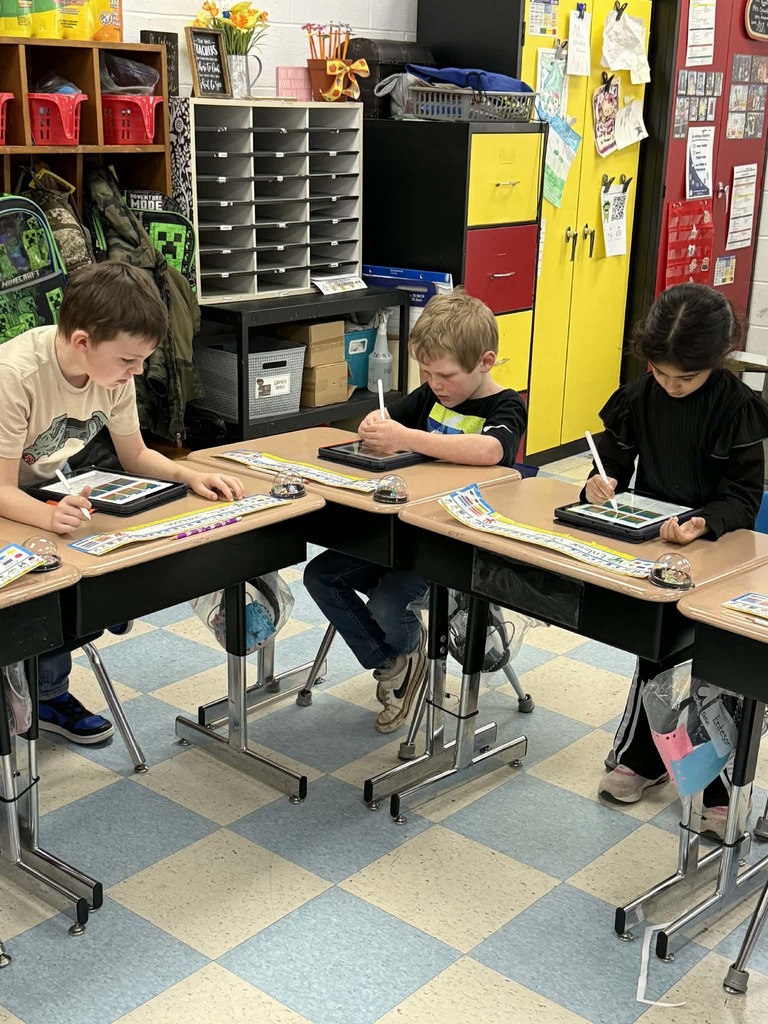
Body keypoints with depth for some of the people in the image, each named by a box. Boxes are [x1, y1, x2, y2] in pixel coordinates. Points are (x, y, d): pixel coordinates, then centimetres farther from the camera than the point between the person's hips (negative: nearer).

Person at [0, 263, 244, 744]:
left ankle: (46, 690, 6)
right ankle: (45, 694, -3)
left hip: (49, 491, 6)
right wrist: (51, 516, -51)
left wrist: (189, 475, -20)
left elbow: (135, 456, -1)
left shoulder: (113, 369, -14)